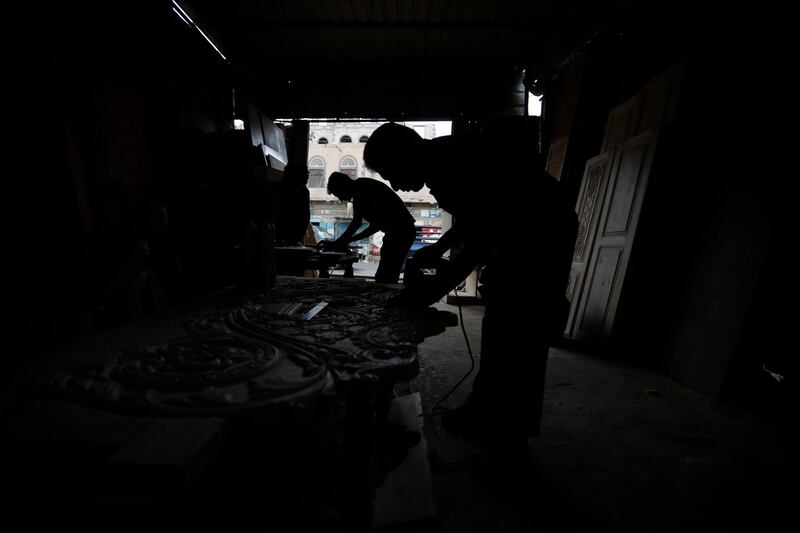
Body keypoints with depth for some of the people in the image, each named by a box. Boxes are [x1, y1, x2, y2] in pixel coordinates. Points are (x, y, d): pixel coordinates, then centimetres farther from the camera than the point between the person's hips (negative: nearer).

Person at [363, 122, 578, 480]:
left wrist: (434, 290, -22)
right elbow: (471, 220, 15)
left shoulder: (457, 162, -25)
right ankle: (482, 411, 28)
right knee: (498, 329, 13)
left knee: (521, 338, -6)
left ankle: (512, 441, 11)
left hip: (544, 233, -10)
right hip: (516, 234, 10)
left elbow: (477, 245, -28)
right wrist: (436, 250, 5)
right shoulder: (441, 164, 5)